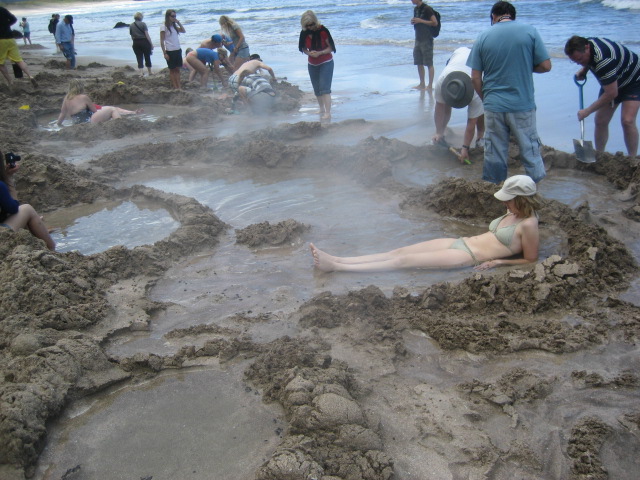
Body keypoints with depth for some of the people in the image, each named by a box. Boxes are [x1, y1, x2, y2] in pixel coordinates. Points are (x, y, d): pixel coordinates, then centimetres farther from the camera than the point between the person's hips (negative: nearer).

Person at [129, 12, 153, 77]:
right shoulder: (143, 24, -8)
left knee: (139, 58, 4)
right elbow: (147, 35, -12)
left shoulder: (131, 26, 4)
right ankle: (150, 72, 20)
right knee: (147, 57, 10)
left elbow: (132, 36, 10)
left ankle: (141, 73, -7)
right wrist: (151, 44, -9)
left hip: (136, 43, 3)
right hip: (144, 42, -3)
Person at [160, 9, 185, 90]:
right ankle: (175, 87, 6)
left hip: (178, 50, 6)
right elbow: (162, 41, -10)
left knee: (177, 69, 5)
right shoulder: (164, 27, -9)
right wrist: (164, 53, -14)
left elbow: (183, 31, 18)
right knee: (172, 70, 3)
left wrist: (178, 23, 5)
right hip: (170, 51, -6)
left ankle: (179, 86, 7)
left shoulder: (174, 26, 10)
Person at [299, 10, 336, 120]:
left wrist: (319, 53, -26)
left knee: (324, 88, -16)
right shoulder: (304, 33, -5)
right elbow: (303, 48, 5)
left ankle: (328, 113, -18)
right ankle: (322, 110, 28)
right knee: (317, 89, 11)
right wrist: (309, 53, -17)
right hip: (312, 64, 5)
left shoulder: (323, 30, -16)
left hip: (326, 63, -5)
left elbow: (330, 48, -12)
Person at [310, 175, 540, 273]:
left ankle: (335, 267, -18)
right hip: (460, 242, 9)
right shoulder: (512, 214, 14)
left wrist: (498, 261, -15)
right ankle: (336, 259, -10)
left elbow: (530, 260, -10)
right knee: (399, 252, -4)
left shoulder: (528, 225, -11)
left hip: (469, 257, -9)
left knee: (404, 259, -15)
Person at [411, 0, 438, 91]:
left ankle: (430, 85, -1)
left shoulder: (427, 9, -12)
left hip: (427, 40, -8)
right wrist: (413, 22, 1)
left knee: (429, 64, -5)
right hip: (418, 39, 9)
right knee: (419, 63, 11)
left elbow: (435, 23, -17)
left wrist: (420, 21, -21)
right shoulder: (415, 9, 12)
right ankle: (422, 84, 20)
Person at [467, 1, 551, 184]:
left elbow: (475, 77, 0)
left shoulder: (483, 37, 1)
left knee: (494, 153, 11)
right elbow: (546, 66, -3)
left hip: (493, 106, 1)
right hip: (523, 105, -1)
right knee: (530, 149, 11)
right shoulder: (530, 31, -3)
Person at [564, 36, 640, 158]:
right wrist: (584, 70, -2)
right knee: (600, 121, 1)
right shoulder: (587, 43, -14)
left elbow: (612, 93, -35)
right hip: (612, 82, 8)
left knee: (627, 121, -21)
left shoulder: (603, 61, -40)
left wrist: (587, 111, -29)